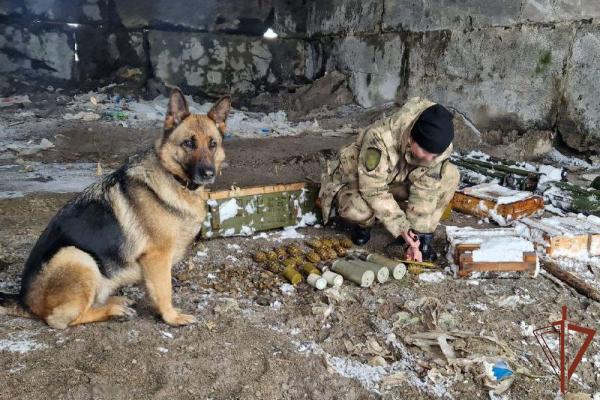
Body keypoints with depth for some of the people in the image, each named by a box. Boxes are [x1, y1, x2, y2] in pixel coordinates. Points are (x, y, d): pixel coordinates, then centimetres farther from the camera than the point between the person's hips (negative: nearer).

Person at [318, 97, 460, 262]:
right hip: (357, 181, -4)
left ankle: (424, 236, -6)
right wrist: (401, 228, -35)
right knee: (360, 209, -40)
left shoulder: (438, 146, -23)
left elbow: (425, 192, -20)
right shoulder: (380, 138, -39)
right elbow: (373, 190, -33)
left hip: (397, 180, 4)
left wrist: (416, 237, -23)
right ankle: (362, 223, -1)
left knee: (450, 175, -18)